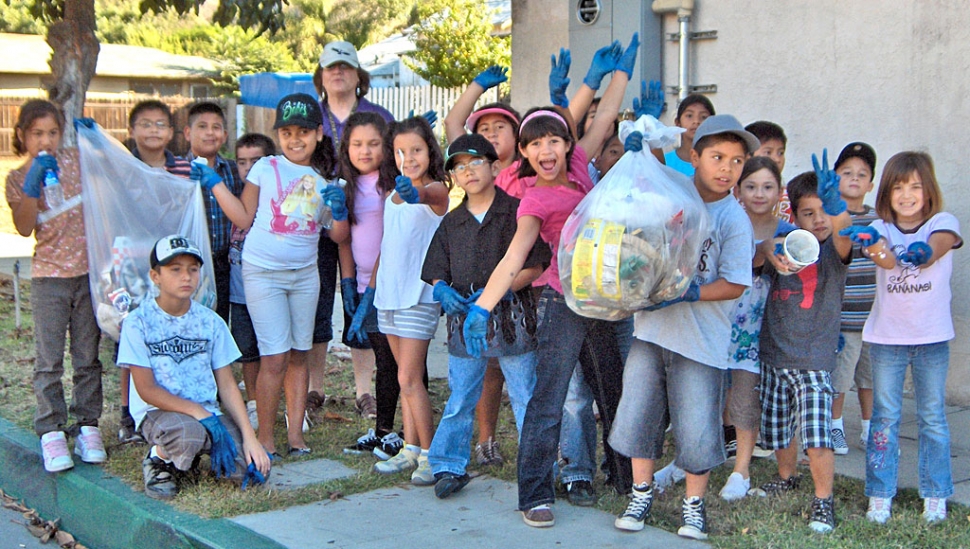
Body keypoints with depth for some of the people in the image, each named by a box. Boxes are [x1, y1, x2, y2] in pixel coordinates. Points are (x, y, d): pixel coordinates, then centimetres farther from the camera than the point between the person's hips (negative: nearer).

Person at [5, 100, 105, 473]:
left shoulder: (76, 160, 4)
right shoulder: (18, 179, 2)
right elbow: (24, 228, -13)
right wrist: (33, 186, -21)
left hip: (89, 271, 1)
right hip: (49, 276, -1)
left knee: (88, 356, 7)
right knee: (49, 360, -3)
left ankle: (87, 424, 15)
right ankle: (51, 431, 3)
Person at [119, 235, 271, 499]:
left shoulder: (211, 322, 5)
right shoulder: (138, 322, -7)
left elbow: (227, 385, 4)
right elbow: (146, 390, -10)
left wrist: (249, 435, -8)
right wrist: (197, 412, -22)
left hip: (208, 411, 5)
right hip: (158, 411, -5)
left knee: (251, 467, -17)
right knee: (188, 434, -39)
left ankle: (190, 454, 13)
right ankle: (161, 458, -3)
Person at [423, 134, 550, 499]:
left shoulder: (518, 212, -1)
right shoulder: (451, 223, 11)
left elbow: (534, 266, -6)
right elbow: (437, 271, 12)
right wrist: (443, 290, -11)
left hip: (512, 318, -3)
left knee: (526, 397, 4)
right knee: (460, 398, 8)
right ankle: (449, 466, 19)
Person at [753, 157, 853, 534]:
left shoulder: (834, 251, -6)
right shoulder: (783, 248, 5)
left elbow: (843, 234, -28)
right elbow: (756, 256, -13)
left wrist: (834, 204, -50)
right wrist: (771, 256, -37)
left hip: (814, 359, -4)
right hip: (774, 354, 4)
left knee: (817, 436, -14)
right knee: (778, 431, 17)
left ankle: (823, 500, 2)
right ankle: (786, 477, 42)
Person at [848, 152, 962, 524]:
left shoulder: (943, 224, -2)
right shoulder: (880, 229, -1)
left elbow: (933, 251, -23)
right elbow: (886, 261, -23)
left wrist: (922, 254, -47)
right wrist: (879, 252, -46)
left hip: (932, 338, 0)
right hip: (886, 336, 1)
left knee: (933, 417, 8)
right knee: (884, 417, 4)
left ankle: (935, 495, 18)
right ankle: (880, 496, 11)